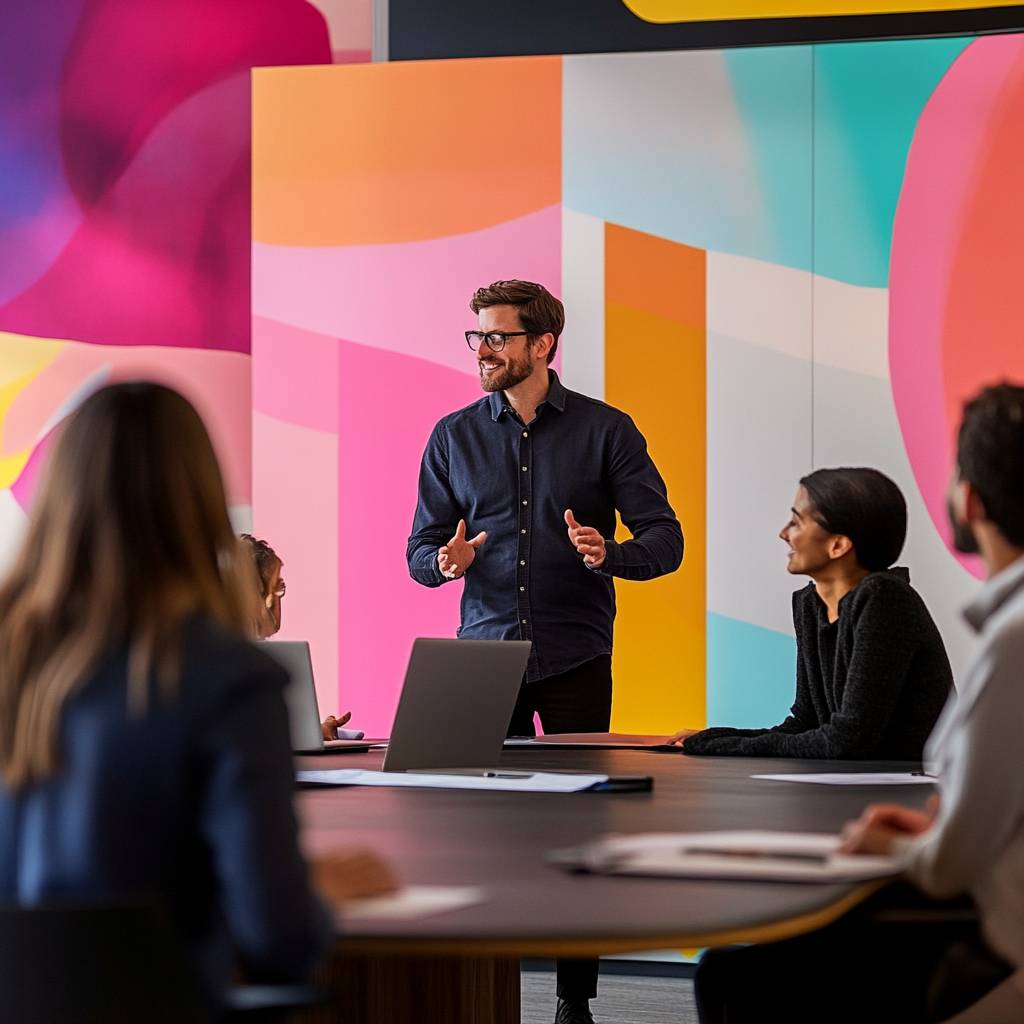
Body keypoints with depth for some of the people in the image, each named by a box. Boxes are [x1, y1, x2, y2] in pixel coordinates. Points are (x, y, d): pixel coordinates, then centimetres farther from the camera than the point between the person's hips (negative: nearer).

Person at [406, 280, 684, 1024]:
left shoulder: (605, 431, 0)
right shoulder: (455, 437, 8)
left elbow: (665, 541, -2)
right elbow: (421, 551, 8)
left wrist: (607, 553, -23)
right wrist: (445, 562, -16)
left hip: (575, 659, -2)